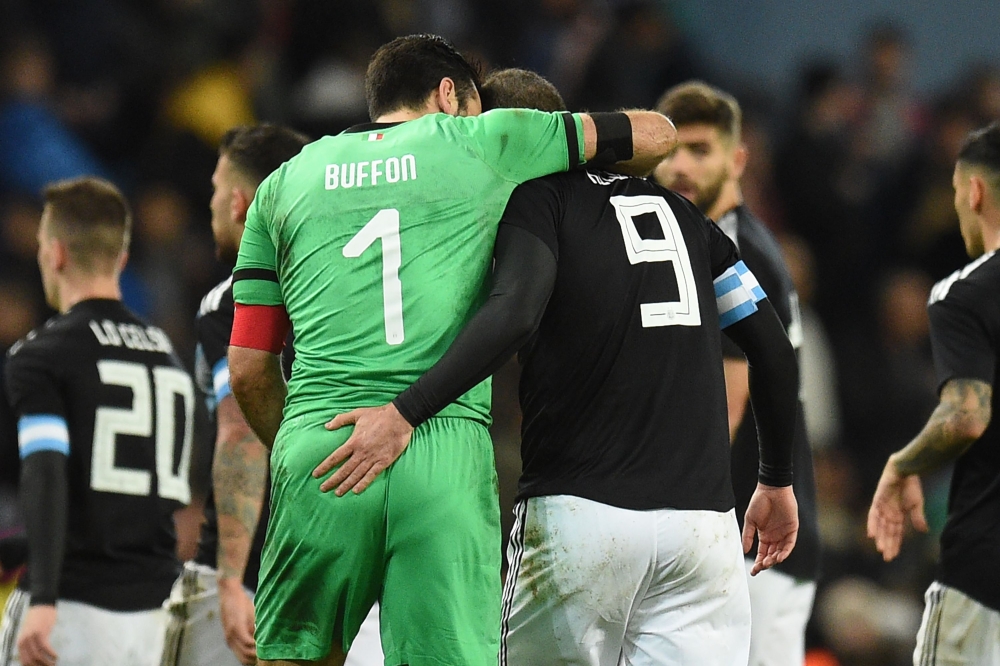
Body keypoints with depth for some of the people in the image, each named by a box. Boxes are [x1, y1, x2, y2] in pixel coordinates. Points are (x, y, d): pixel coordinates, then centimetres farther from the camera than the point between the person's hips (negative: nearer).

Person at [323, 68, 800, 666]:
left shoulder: (534, 197, 1)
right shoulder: (676, 208, 19)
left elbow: (515, 314, -19)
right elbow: (774, 350, 18)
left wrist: (405, 413, -23)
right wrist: (778, 482, 28)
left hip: (580, 512, -5)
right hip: (704, 521, 5)